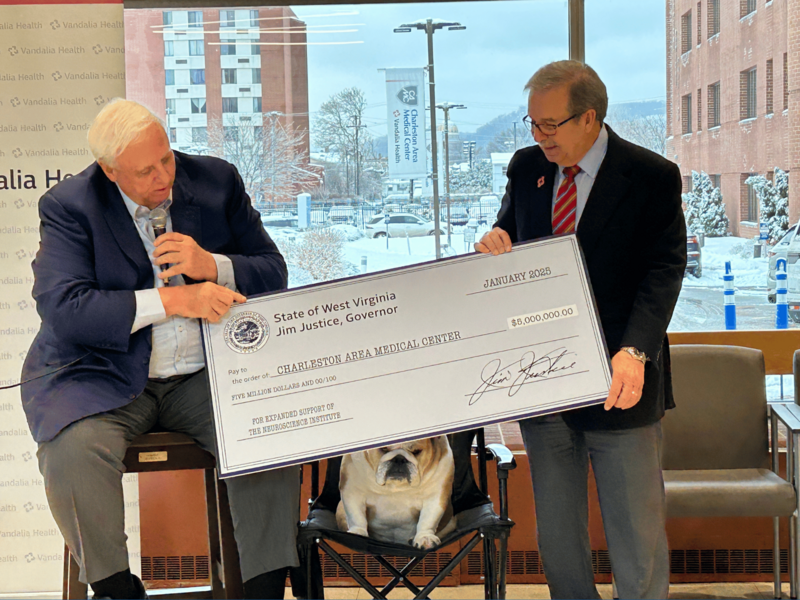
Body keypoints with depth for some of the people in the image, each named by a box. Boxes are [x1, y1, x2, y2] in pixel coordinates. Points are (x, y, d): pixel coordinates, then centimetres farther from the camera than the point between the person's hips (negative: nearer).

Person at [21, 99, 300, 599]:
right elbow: (61, 308, -18)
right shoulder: (69, 206, -5)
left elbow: (274, 274, 6)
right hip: (107, 377, -2)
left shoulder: (217, 181, 3)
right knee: (73, 451, -31)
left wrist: (212, 267, -16)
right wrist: (171, 300, -25)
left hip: (208, 374, 2)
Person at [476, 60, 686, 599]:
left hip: (618, 378, -4)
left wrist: (634, 352, -29)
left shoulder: (653, 177, -8)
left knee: (637, 531, 5)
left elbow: (663, 272, -13)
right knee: (557, 534, 14)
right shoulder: (526, 167, 7)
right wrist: (497, 242, -8)